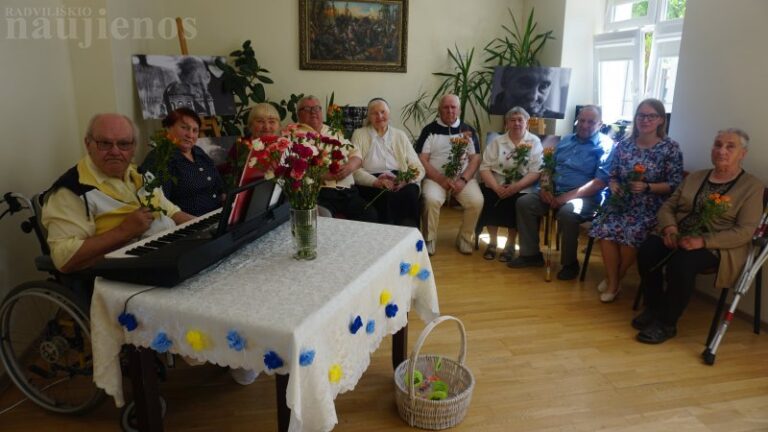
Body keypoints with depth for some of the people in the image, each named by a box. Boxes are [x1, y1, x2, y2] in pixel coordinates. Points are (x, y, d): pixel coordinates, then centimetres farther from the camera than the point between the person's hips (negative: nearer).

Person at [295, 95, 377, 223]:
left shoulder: (334, 132, 27)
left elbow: (356, 155, 23)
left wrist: (351, 165, -1)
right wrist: (322, 174, -16)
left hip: (348, 190, 5)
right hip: (319, 192, -5)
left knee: (371, 216, -16)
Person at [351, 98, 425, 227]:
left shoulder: (400, 135, 19)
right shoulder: (359, 134, 12)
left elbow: (418, 168, 11)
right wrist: (376, 182, -19)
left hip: (400, 183, 2)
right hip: (371, 184, -2)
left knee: (410, 194, -32)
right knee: (388, 197, -35)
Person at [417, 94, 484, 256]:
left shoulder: (468, 130, 12)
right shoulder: (430, 130, 5)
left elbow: (475, 158, 5)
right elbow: (422, 160, -2)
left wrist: (463, 179, -12)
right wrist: (441, 179, -14)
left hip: (463, 177, 2)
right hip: (436, 177, -2)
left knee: (477, 201, -25)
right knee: (431, 199, -32)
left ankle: (465, 238, -2)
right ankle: (429, 239, -11)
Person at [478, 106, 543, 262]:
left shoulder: (535, 143, 3)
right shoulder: (497, 141, 9)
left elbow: (535, 172, -7)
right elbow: (485, 167, 0)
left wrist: (515, 187, -22)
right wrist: (496, 187, -18)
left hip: (521, 189, -2)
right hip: (496, 186, 2)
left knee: (514, 204, -30)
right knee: (486, 199, -26)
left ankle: (510, 244, -6)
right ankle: (492, 241, -4)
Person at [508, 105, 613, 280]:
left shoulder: (605, 146, -4)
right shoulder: (566, 140, 17)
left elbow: (600, 181, -16)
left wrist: (567, 196, -23)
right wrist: (545, 188, -3)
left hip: (584, 197, -6)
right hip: (555, 192, 6)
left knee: (567, 212, -36)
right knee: (524, 202, -13)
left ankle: (570, 263, -14)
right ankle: (531, 254, -3)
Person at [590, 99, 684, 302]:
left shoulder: (670, 148, -2)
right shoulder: (624, 145, 8)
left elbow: (675, 185, -5)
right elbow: (612, 175, 13)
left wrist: (647, 187, -19)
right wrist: (613, 185, -11)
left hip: (650, 206, -3)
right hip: (621, 203, 3)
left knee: (632, 233, -30)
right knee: (605, 230, -27)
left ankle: (615, 279, -4)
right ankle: (612, 281, -9)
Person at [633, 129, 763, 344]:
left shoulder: (752, 186, 0)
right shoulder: (694, 177, 15)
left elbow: (744, 231, -10)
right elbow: (667, 206, 13)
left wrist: (703, 241, -24)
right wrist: (669, 227, -11)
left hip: (717, 246, -4)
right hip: (679, 237, 5)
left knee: (681, 264, -35)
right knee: (647, 251, -26)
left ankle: (667, 323, -16)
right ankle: (653, 307, -5)